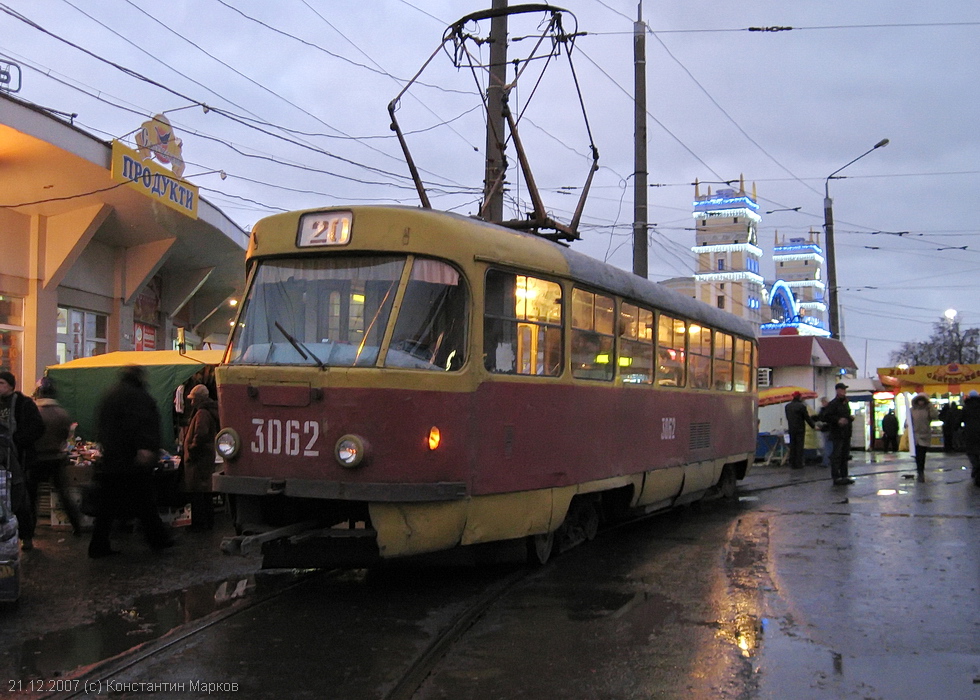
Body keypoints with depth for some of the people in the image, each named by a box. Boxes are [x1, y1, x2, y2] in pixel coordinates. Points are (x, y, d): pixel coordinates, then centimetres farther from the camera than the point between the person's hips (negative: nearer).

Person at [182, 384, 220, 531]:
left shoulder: (202, 413, -16)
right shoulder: (210, 412, 15)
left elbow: (200, 435, -27)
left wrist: (191, 449, -16)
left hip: (198, 459, -10)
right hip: (208, 457, 10)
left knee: (196, 493, -6)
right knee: (206, 492, 16)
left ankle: (198, 524, -4)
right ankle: (209, 523, 23)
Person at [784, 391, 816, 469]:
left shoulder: (787, 406, 4)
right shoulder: (801, 406, -13)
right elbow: (807, 418, -8)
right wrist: (813, 425, 3)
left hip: (791, 429, 5)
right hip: (800, 429, -5)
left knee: (792, 446, 9)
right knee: (799, 447, 0)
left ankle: (792, 463, 10)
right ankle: (798, 464, 0)